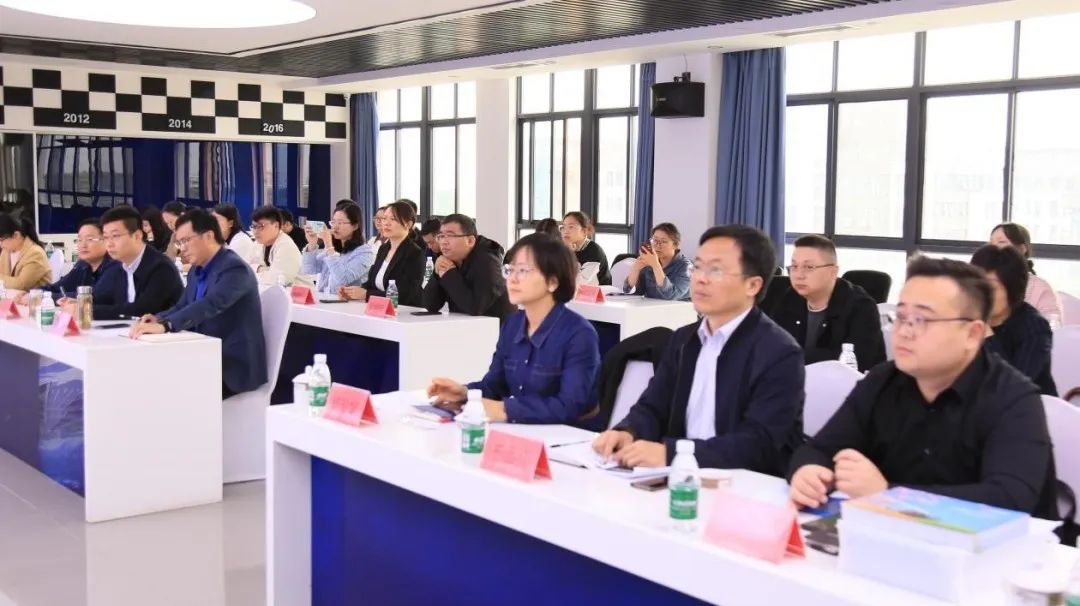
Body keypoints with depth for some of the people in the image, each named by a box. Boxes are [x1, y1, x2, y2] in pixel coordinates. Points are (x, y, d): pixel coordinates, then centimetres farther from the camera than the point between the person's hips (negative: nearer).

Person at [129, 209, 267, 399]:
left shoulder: (235, 268, -17)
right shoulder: (197, 270, 12)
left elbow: (210, 304, -32)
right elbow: (182, 306, 15)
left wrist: (165, 325, -42)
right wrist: (158, 318, -7)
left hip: (234, 367, -8)